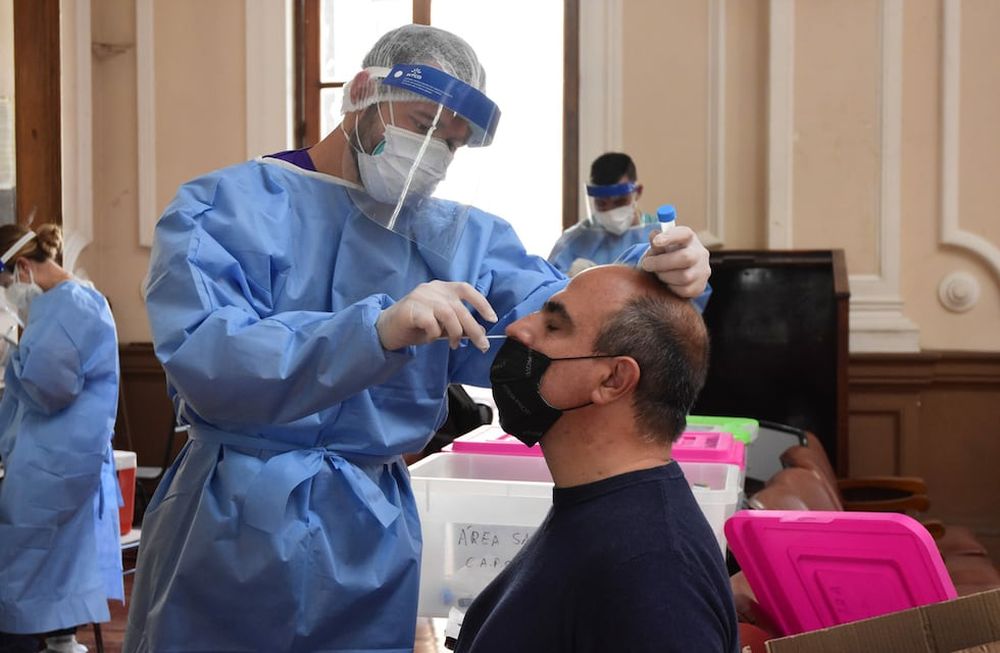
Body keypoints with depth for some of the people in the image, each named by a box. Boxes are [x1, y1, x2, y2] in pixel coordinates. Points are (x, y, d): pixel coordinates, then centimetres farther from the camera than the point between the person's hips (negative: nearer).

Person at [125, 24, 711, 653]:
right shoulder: (225, 208, -7)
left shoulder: (466, 240, 5)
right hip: (230, 529, -3)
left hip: (372, 541, 3)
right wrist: (378, 331, -36)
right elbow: (204, 365, -23)